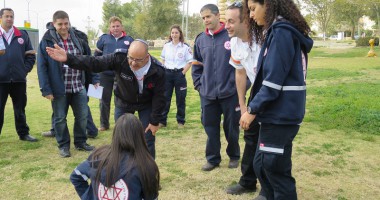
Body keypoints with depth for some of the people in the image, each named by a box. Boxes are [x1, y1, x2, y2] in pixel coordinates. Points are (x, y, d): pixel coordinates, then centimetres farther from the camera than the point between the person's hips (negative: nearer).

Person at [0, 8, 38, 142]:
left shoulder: (22, 35, 8)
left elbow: (31, 55, 9)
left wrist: (25, 70, -1)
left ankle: (23, 133, 25)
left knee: (20, 109, 13)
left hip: (19, 80, 2)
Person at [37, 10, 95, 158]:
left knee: (82, 115, 10)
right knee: (60, 118, 8)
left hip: (78, 87, 4)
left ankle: (80, 142, 27)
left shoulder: (76, 38, 6)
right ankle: (63, 145, 24)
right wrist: (46, 89, -15)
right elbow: (42, 67, -10)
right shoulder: (47, 41, -8)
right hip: (59, 88, -4)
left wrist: (83, 81, 11)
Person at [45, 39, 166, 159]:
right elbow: (94, 63, -31)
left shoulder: (157, 71, -30)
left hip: (146, 105, -1)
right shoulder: (119, 58, -31)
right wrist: (68, 59, -46)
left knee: (148, 140, 3)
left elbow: (159, 97, -19)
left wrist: (155, 121, -14)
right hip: (123, 103, 1)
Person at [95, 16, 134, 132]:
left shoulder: (129, 40, 5)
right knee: (104, 99, 7)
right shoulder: (104, 38, 5)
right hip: (106, 74, 1)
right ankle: (104, 124, 19)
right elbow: (97, 55, 11)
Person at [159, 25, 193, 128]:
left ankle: (180, 121, 17)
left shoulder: (185, 47, -4)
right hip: (167, 74, 3)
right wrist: (164, 72, 3)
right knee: (165, 98, 5)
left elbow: (190, 62, -3)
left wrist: (183, 73, -11)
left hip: (179, 74, -3)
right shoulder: (166, 46, 7)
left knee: (180, 99, 5)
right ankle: (162, 120, 14)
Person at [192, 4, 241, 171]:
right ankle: (212, 158, 27)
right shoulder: (200, 40, 7)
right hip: (207, 94, 4)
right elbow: (196, 65, 17)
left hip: (230, 92, -3)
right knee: (210, 127, 11)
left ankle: (234, 156, 32)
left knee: (231, 127, 10)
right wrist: (199, 85, 8)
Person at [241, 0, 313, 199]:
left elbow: (274, 79, -20)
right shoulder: (276, 31, 16)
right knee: (262, 165, 17)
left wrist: (252, 109, -14)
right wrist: (255, 107, 15)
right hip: (276, 112, 9)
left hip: (280, 114, -9)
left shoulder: (281, 32, -14)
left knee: (276, 169, 2)